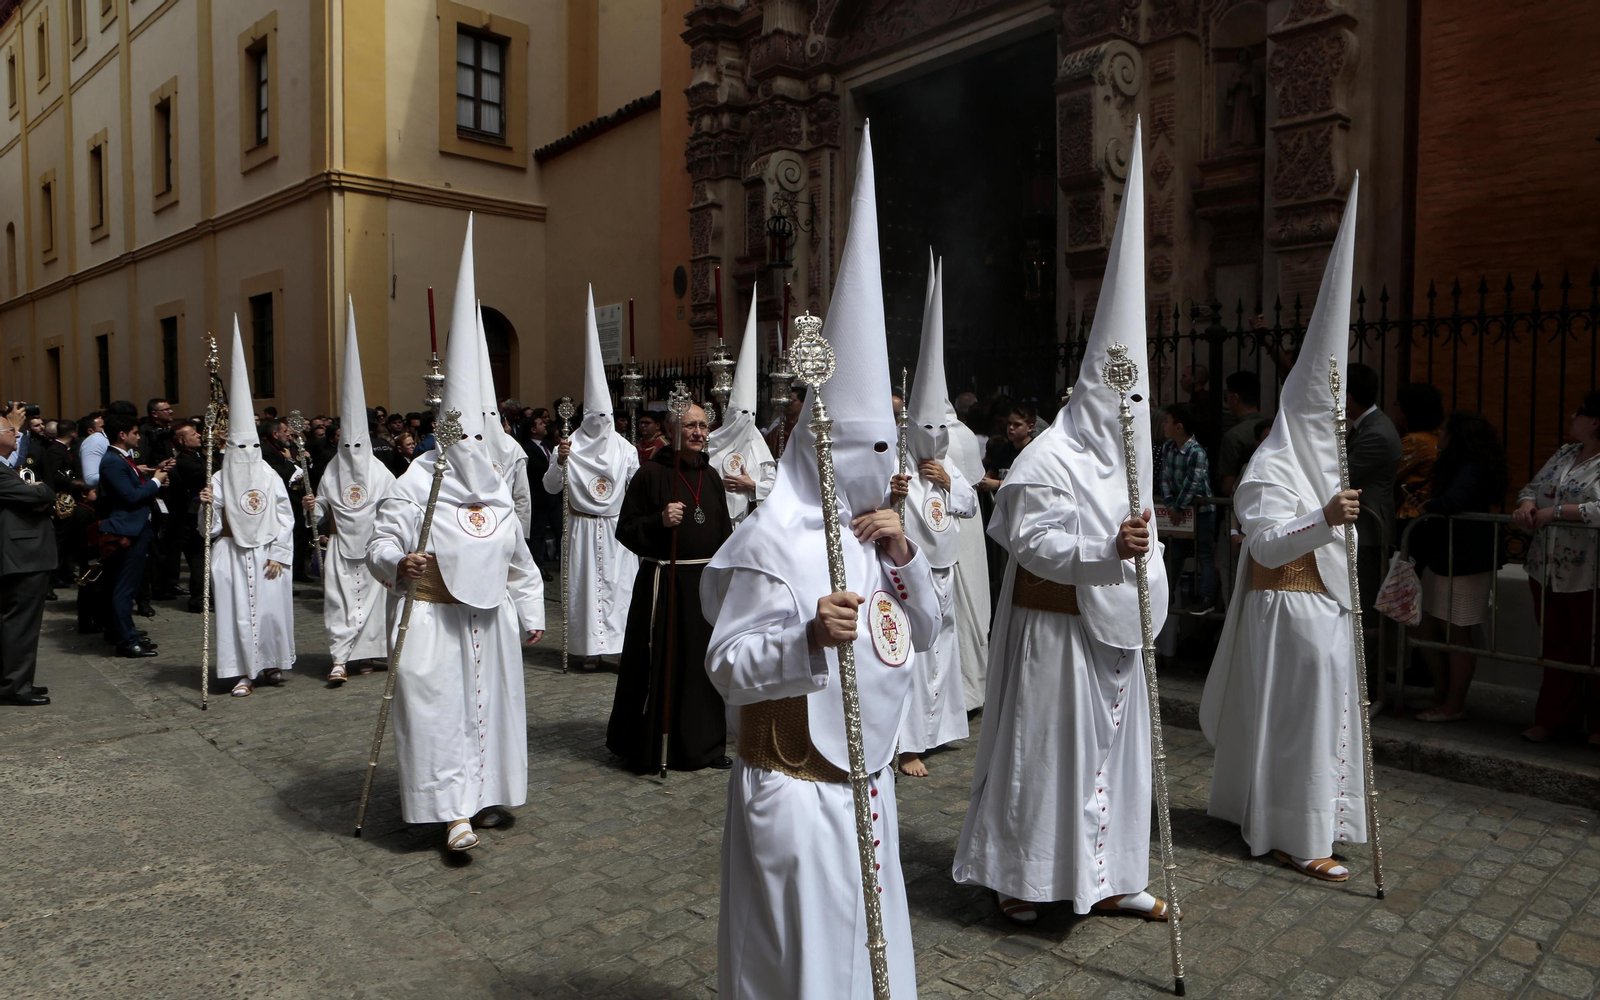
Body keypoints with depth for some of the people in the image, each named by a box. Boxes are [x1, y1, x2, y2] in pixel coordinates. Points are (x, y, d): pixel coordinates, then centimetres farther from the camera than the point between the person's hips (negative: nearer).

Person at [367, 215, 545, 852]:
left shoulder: (496, 490, 9)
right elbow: (379, 547, -10)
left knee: (489, 704, 12)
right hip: (432, 618, -6)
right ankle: (454, 810, -2)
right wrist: (399, 565, -33)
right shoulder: (414, 486, -8)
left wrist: (531, 615, 13)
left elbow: (518, 561, 14)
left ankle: (484, 795, 26)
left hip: (488, 619, 6)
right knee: (439, 708, -7)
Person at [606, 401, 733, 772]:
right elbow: (625, 529, -6)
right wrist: (659, 521, -21)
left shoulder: (711, 475, 12)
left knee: (705, 664, 10)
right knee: (660, 666, -1)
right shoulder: (651, 473, -6)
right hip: (663, 582, -5)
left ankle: (703, 744, 24)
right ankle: (649, 747, 15)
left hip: (706, 582, 6)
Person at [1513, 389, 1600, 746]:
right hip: (1547, 570, 7)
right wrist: (1527, 504, -6)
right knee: (1558, 647, 15)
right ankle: (1553, 719, 25)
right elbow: (1533, 486, 15)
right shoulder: (1564, 454, 12)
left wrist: (1555, 511, -22)